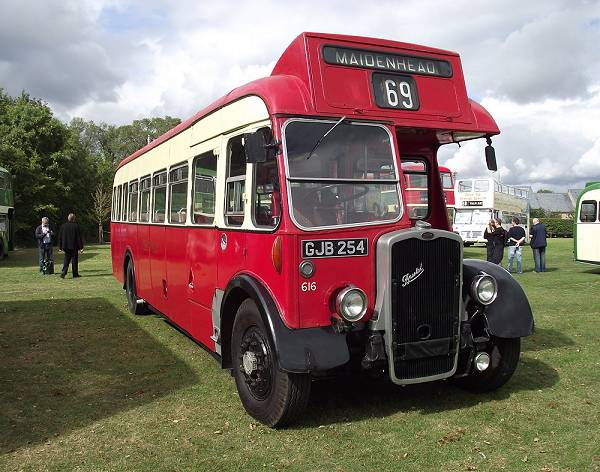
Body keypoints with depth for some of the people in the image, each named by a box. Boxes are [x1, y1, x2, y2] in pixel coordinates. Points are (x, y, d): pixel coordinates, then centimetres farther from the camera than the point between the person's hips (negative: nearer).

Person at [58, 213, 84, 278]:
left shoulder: (63, 226, 2)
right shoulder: (76, 226, -9)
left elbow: (60, 237, 7)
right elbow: (79, 237, -7)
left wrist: (61, 247, 13)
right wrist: (80, 247, -3)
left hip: (66, 246, 3)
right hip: (74, 246, -3)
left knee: (66, 260, 10)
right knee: (74, 260, 6)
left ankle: (64, 272, -6)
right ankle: (75, 274, 10)